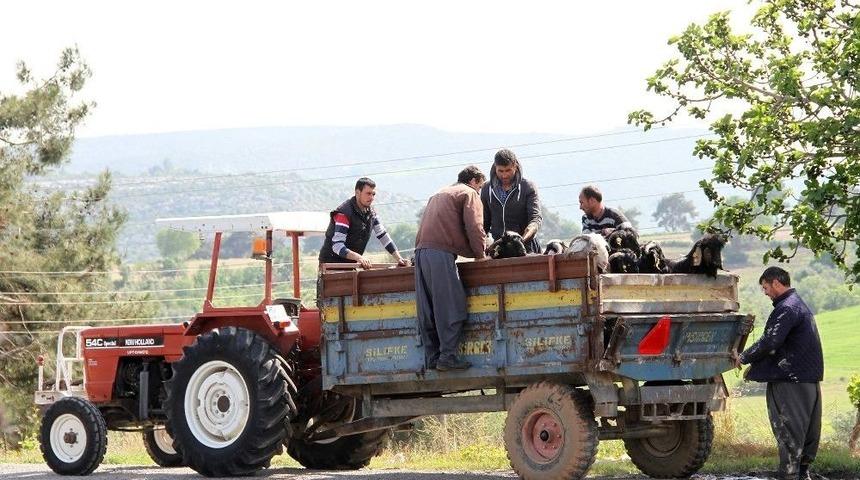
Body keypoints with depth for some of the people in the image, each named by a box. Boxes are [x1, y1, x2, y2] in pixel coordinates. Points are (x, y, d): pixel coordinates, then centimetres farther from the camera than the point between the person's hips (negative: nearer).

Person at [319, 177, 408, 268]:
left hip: (350, 264, 7)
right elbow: (337, 246, -30)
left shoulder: (371, 214, 4)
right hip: (331, 263, -7)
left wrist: (399, 259, 3)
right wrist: (358, 257, -43)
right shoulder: (343, 213, -21)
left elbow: (383, 236, 12)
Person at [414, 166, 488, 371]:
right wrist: (480, 254, 8)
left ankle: (432, 356, 7)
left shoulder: (439, 194, 31)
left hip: (421, 251, 8)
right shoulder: (469, 194, 7)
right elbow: (474, 228, -5)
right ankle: (447, 356, -11)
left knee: (427, 310, 7)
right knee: (451, 308, -7)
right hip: (441, 253, -8)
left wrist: (472, 252, 25)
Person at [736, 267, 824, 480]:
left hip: (790, 382, -10)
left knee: (788, 431, -6)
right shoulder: (799, 305, 19)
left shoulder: (786, 308, -15)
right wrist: (755, 365, 16)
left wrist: (744, 358, -7)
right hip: (809, 380, 10)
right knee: (808, 430, 13)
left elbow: (770, 342, -22)